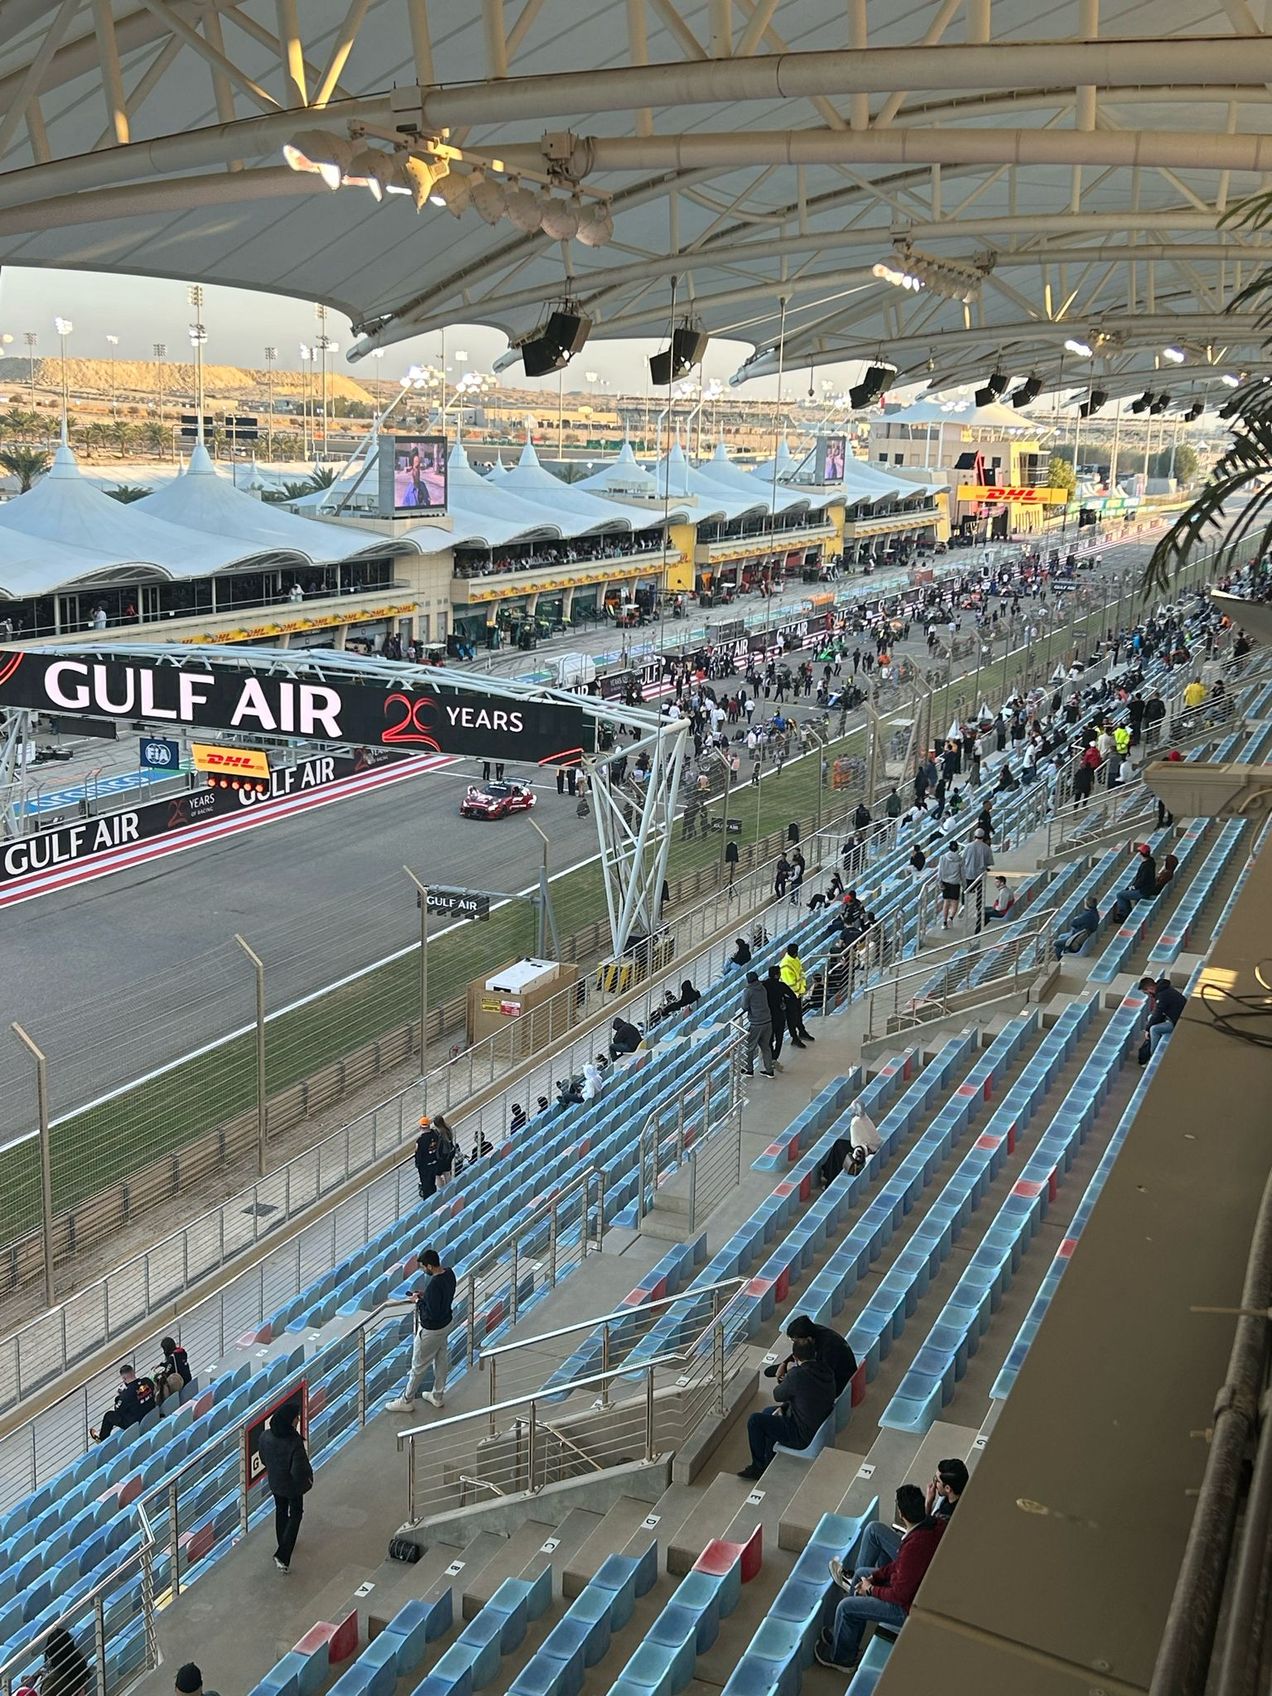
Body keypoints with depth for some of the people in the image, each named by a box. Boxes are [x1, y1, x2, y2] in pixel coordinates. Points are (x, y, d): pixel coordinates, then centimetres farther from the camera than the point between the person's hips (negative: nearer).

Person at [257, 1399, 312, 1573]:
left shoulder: (265, 1437, -19)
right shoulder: (294, 1444, -37)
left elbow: (263, 1459, -1)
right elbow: (299, 1471, -30)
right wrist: (308, 1477, -9)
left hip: (274, 1482, 5)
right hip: (292, 1485, -5)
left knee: (281, 1511, 28)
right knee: (295, 1515, 18)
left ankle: (284, 1546, 49)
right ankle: (283, 1556, 12)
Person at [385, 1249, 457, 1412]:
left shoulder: (434, 1285, -34)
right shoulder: (449, 1273, -7)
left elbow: (431, 1313, -30)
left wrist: (419, 1301, -17)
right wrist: (425, 1295, 1)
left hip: (431, 1330, -9)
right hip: (446, 1324, 9)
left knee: (418, 1365, 9)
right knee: (440, 1360, 23)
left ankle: (407, 1401, 24)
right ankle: (438, 1396, 39)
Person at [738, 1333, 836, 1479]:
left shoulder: (797, 1375, -27)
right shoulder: (825, 1371, -2)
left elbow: (778, 1395, -9)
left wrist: (784, 1379, 8)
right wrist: (784, 1407, 7)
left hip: (803, 1437, -9)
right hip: (820, 1427, 9)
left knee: (754, 1420, -4)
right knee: (767, 1412, 22)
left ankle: (758, 1467, 11)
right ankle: (768, 1461, 30)